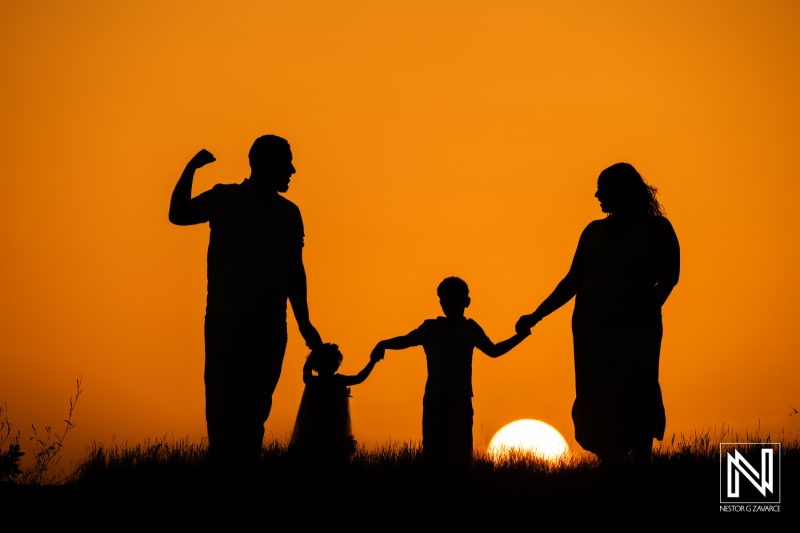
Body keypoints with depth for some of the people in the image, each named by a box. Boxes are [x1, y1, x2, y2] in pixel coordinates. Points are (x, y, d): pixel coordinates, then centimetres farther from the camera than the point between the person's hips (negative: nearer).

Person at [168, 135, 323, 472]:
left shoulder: (289, 213, 16)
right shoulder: (226, 198, 4)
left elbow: (295, 271, 18)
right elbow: (178, 215, -9)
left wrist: (303, 322, 14)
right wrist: (191, 169, -19)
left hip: (271, 326, 4)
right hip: (229, 320, -4)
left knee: (256, 406, 3)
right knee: (225, 403, -6)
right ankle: (222, 473, -5)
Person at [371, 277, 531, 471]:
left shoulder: (471, 329, 14)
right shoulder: (431, 327, 11)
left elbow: (493, 350, 23)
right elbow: (405, 341, 10)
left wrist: (520, 335, 12)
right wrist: (383, 344, -10)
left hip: (461, 399, 1)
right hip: (435, 398, -1)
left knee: (459, 455, -3)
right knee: (433, 452, -5)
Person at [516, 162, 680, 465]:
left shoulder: (656, 228, 3)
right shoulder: (594, 231, 14)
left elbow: (668, 278, -2)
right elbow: (573, 281, 15)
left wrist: (646, 311, -19)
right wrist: (537, 315, 9)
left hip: (636, 333, -4)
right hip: (591, 331, 4)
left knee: (635, 405, -13)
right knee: (597, 407, -2)